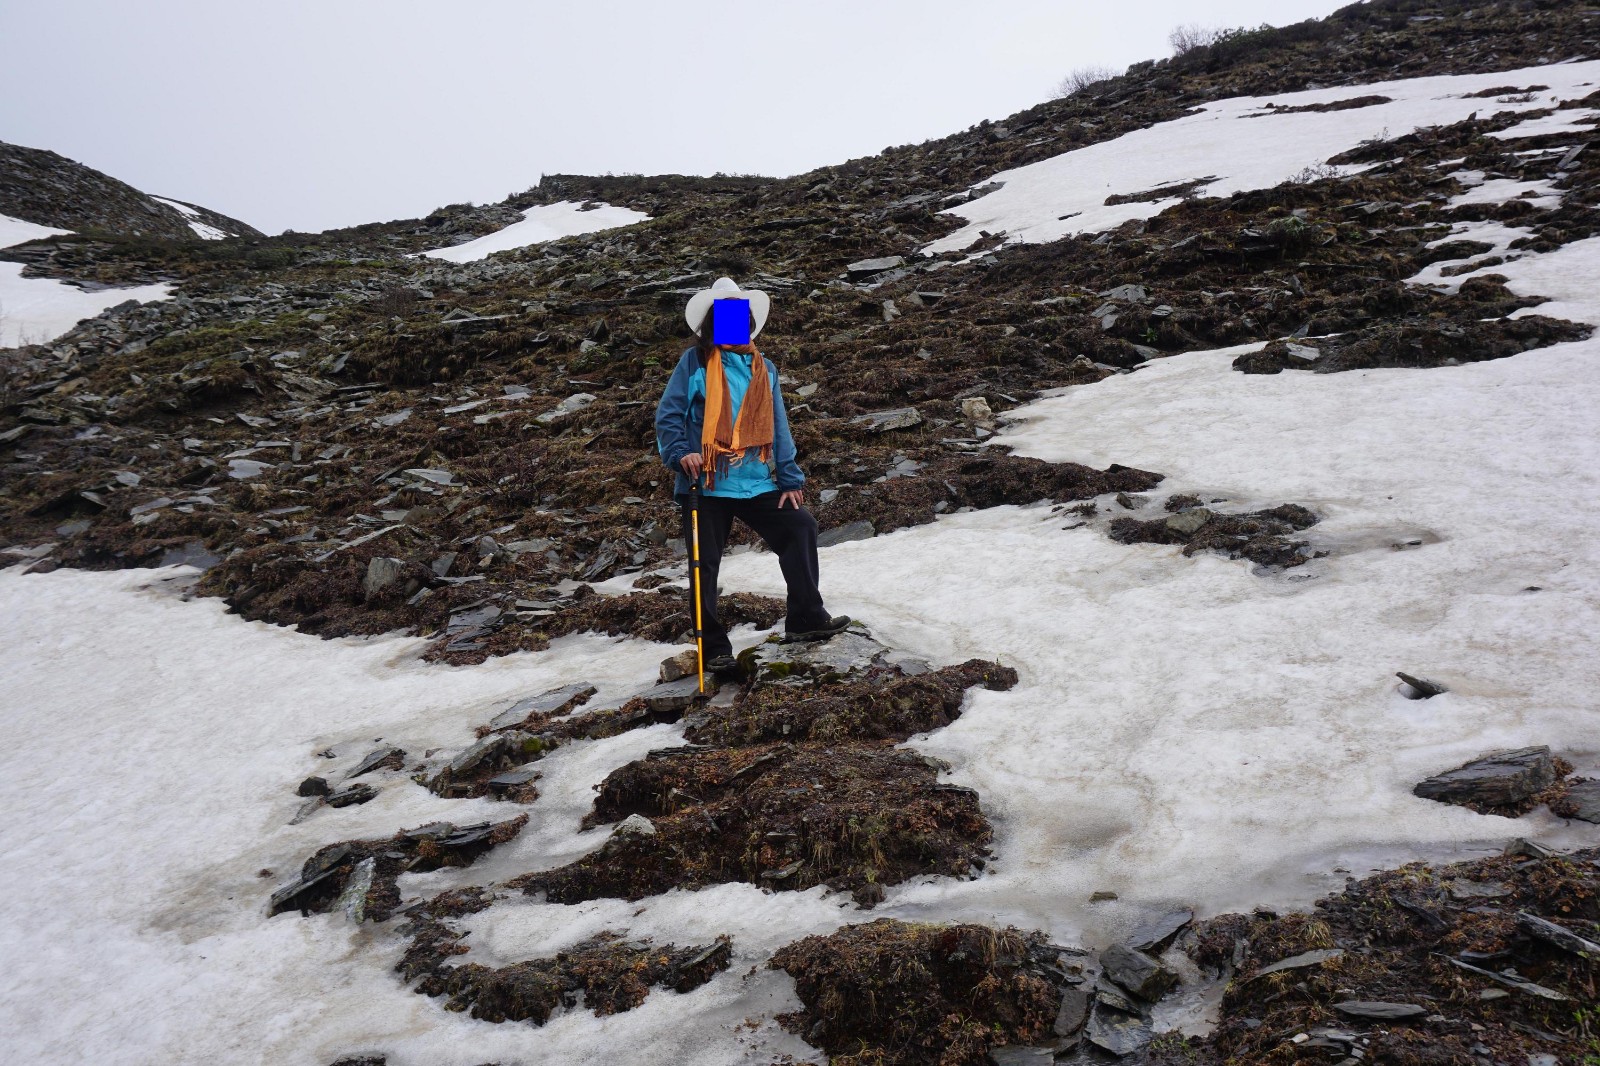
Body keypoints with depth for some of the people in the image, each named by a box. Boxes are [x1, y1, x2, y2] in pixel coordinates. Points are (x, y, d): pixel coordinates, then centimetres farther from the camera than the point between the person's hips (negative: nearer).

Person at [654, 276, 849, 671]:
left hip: (757, 482, 4)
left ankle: (806, 618, 7)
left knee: (800, 527, -4)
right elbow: (668, 416, -4)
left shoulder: (763, 368, 13)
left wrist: (790, 480, 7)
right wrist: (680, 453, -22)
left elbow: (777, 428, 13)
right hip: (705, 484, -4)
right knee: (705, 565, 1)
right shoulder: (694, 362, 0)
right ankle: (713, 647, 13)